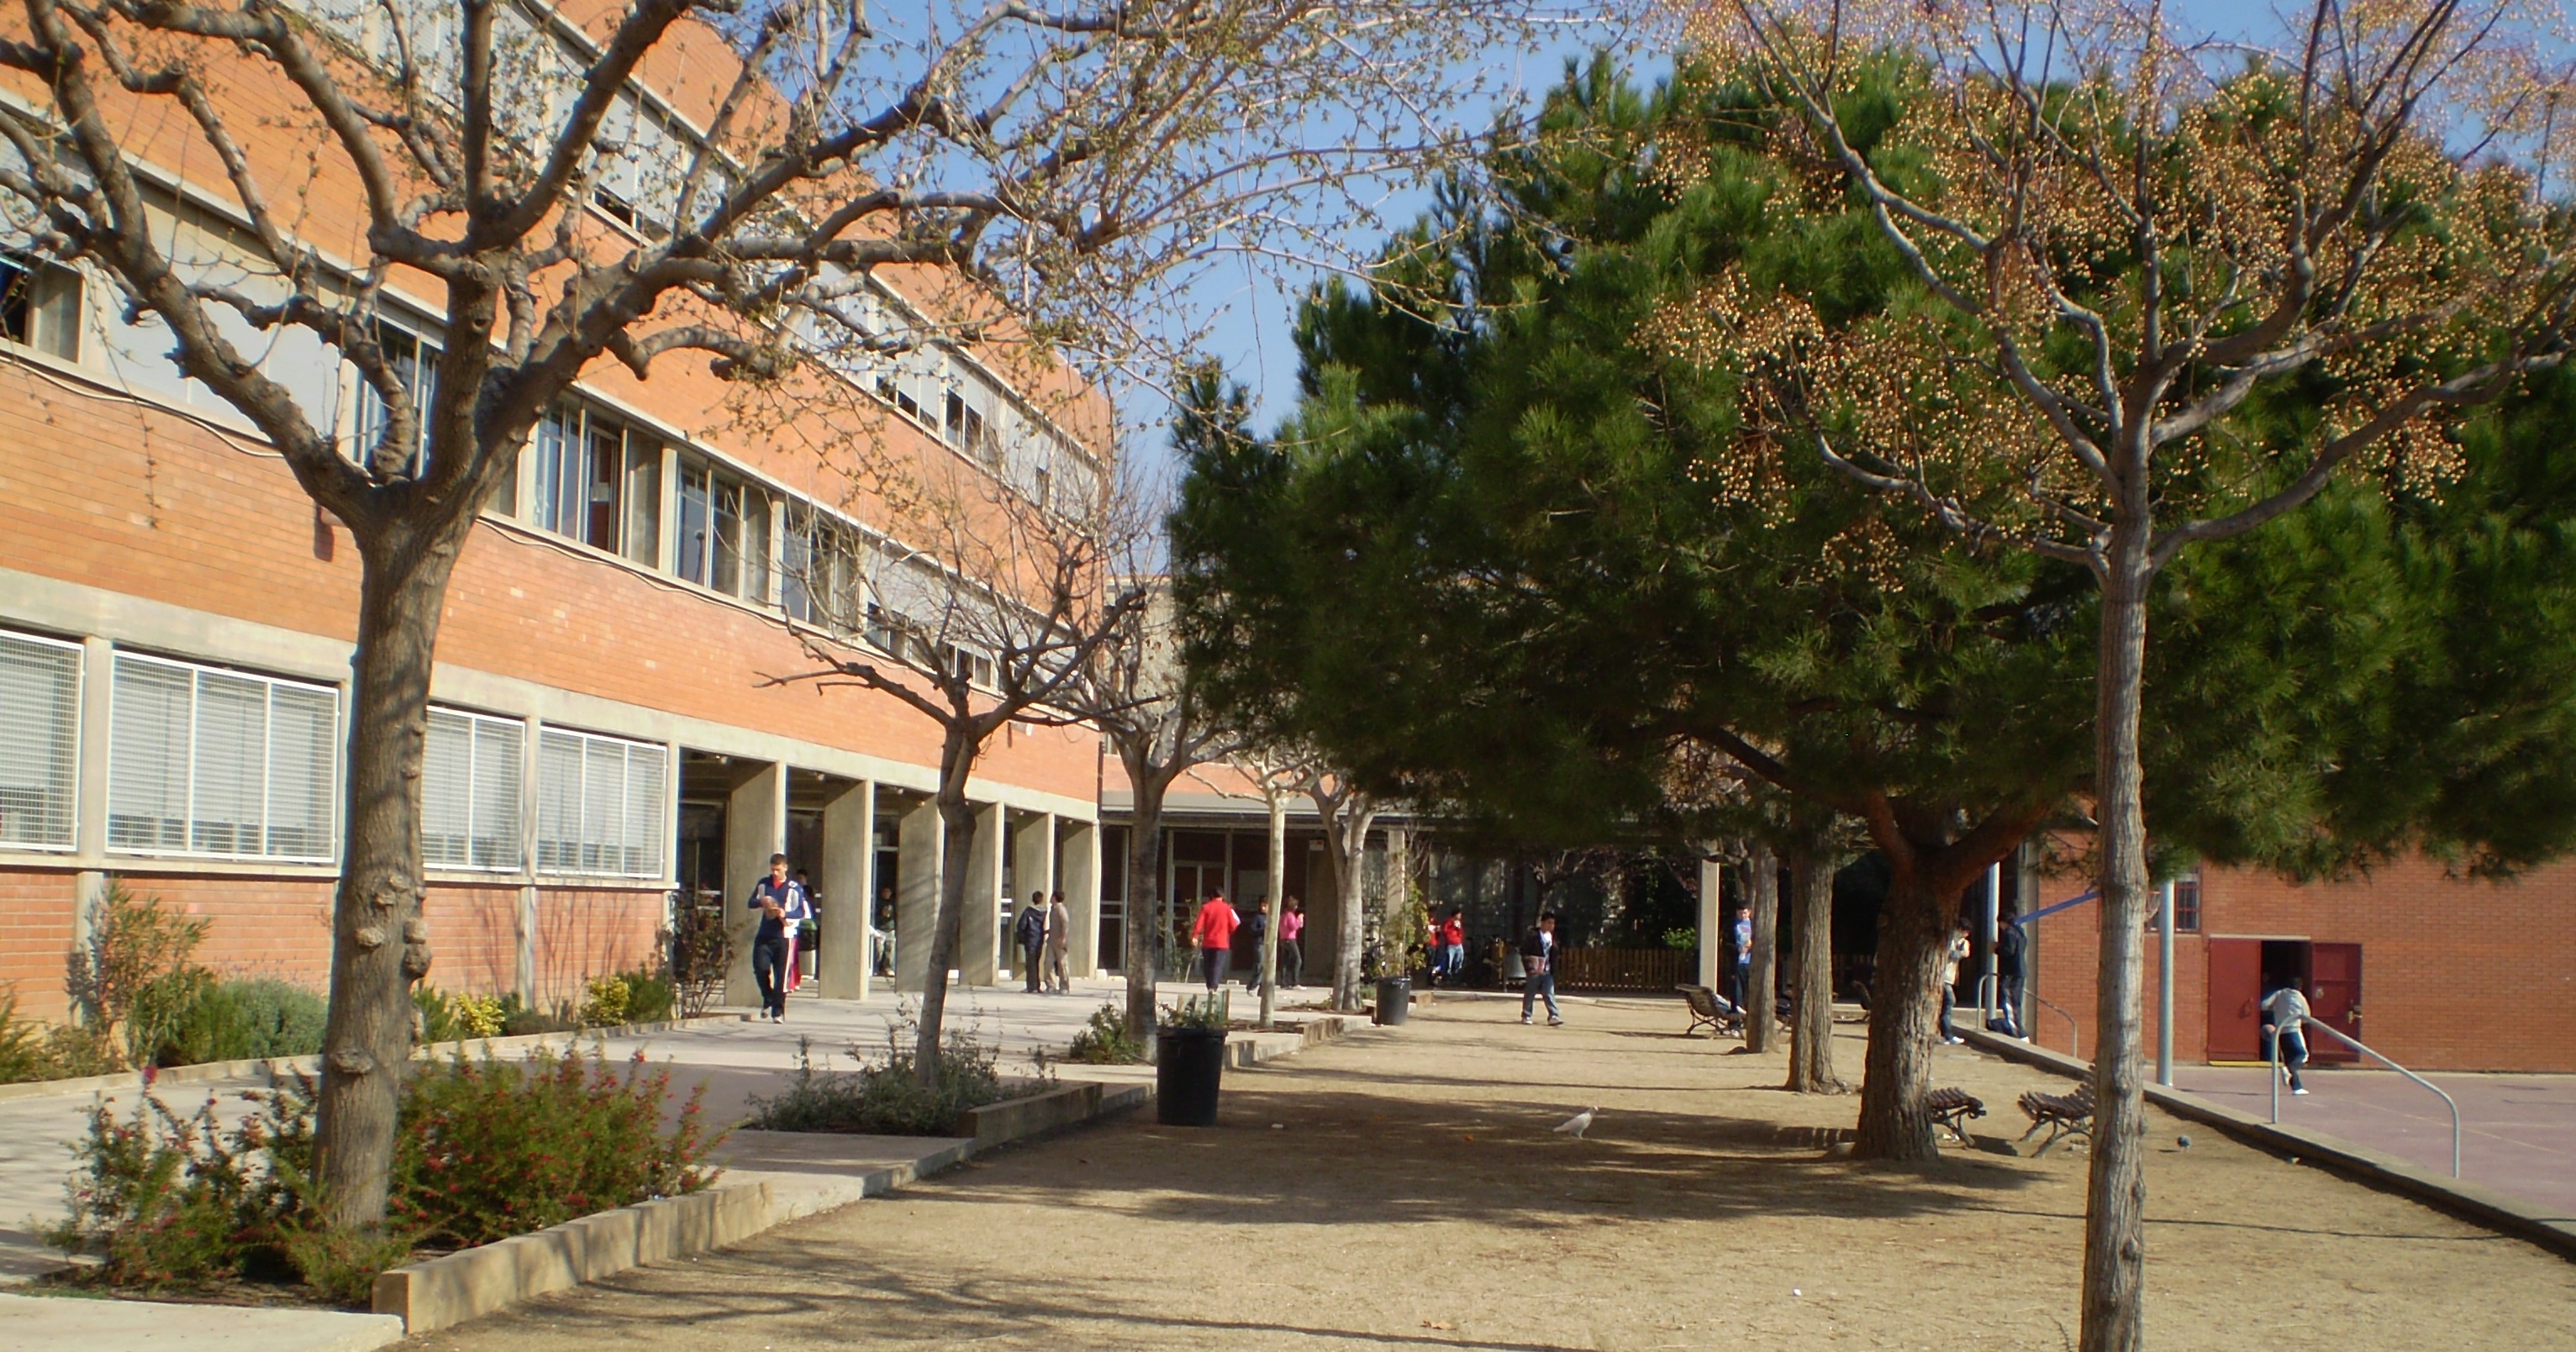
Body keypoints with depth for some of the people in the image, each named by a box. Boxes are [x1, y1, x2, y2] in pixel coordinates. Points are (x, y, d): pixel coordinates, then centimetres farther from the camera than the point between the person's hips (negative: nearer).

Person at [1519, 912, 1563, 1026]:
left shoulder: (1552, 936, 12)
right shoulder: (1532, 935, -8)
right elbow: (1524, 952, -9)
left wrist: (1553, 970, 11)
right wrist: (1529, 967, -14)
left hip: (1547, 971, 5)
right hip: (1534, 970, -5)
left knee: (1549, 994, -4)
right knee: (1530, 994, 3)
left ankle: (1553, 1016, -11)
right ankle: (1525, 1016, 15)